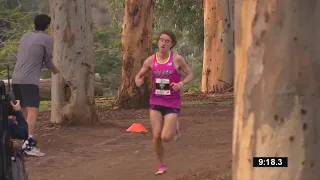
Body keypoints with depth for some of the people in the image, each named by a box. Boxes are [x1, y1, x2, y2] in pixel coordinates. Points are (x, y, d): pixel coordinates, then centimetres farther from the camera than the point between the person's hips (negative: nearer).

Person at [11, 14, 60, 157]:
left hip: (16, 79, 7)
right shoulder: (47, 39, -1)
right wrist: (56, 70, 27)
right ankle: (29, 144, -26)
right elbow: (47, 61, 5)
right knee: (32, 112, -13)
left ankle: (24, 141, 21)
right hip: (29, 81, -7)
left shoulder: (25, 37, 18)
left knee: (24, 112, 17)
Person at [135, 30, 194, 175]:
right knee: (156, 136, -4)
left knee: (165, 137, -10)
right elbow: (139, 76, 9)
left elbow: (190, 75, 1)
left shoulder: (177, 59, -9)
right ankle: (162, 165, 19)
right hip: (156, 102, 2)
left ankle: (175, 127, 27)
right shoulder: (151, 60, -2)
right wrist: (138, 81, -15)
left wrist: (181, 84, -20)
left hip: (172, 103, -2)